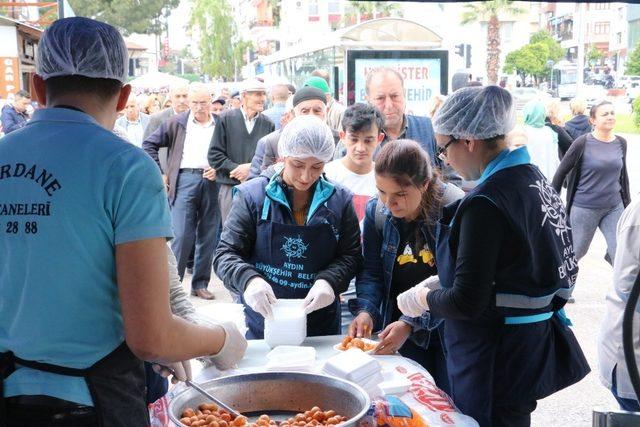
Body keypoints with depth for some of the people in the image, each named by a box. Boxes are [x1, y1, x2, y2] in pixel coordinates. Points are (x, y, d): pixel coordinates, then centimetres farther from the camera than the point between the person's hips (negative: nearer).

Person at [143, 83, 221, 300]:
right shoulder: (177, 123, 7)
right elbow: (149, 144, 10)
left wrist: (219, 170, -3)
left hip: (212, 182, 2)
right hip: (185, 179, -2)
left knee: (208, 236, 6)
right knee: (182, 235, -7)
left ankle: (200, 284, 16)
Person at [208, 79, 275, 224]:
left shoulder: (268, 124, 9)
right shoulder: (226, 119, 4)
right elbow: (214, 154, 0)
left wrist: (252, 168, -11)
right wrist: (236, 168, -10)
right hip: (230, 188, -1)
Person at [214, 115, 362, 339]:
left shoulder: (339, 200, 0)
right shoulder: (253, 195, -6)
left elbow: (351, 255, 1)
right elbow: (226, 253, -6)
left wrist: (329, 281, -19)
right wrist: (248, 280, -27)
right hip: (263, 320, -1)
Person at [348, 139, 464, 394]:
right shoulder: (376, 211, -7)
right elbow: (371, 272, 1)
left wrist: (411, 324, -28)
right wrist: (366, 310, -18)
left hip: (450, 332, -3)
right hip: (401, 334, 3)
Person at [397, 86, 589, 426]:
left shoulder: (485, 203, -23)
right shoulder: (533, 178, 4)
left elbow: (466, 303, -22)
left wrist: (424, 297, -3)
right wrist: (440, 282, 11)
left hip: (496, 360, -9)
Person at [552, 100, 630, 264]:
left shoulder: (621, 143, 2)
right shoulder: (583, 143, -12)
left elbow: (623, 174, 14)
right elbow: (561, 172, -5)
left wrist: (627, 203, 17)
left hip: (614, 208, 4)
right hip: (585, 208, -4)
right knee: (575, 252, 12)